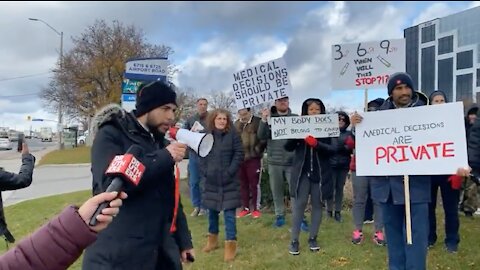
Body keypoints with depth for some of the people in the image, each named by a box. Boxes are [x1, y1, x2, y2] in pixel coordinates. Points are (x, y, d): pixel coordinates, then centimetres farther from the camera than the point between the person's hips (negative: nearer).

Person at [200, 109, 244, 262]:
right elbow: (201, 156, 7)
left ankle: (230, 245, 6)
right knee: (212, 211, 15)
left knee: (229, 212, -2)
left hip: (229, 181, -3)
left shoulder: (233, 135, -4)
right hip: (211, 181, 3)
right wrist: (204, 172, -3)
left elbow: (239, 154, -6)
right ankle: (213, 239, 33)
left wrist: (230, 172, -13)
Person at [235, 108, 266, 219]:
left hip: (253, 158, -5)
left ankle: (256, 208, 13)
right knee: (243, 184, 10)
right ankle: (245, 208, 20)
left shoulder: (258, 122, -6)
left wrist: (257, 150, -8)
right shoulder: (236, 124, 10)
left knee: (254, 184, 2)